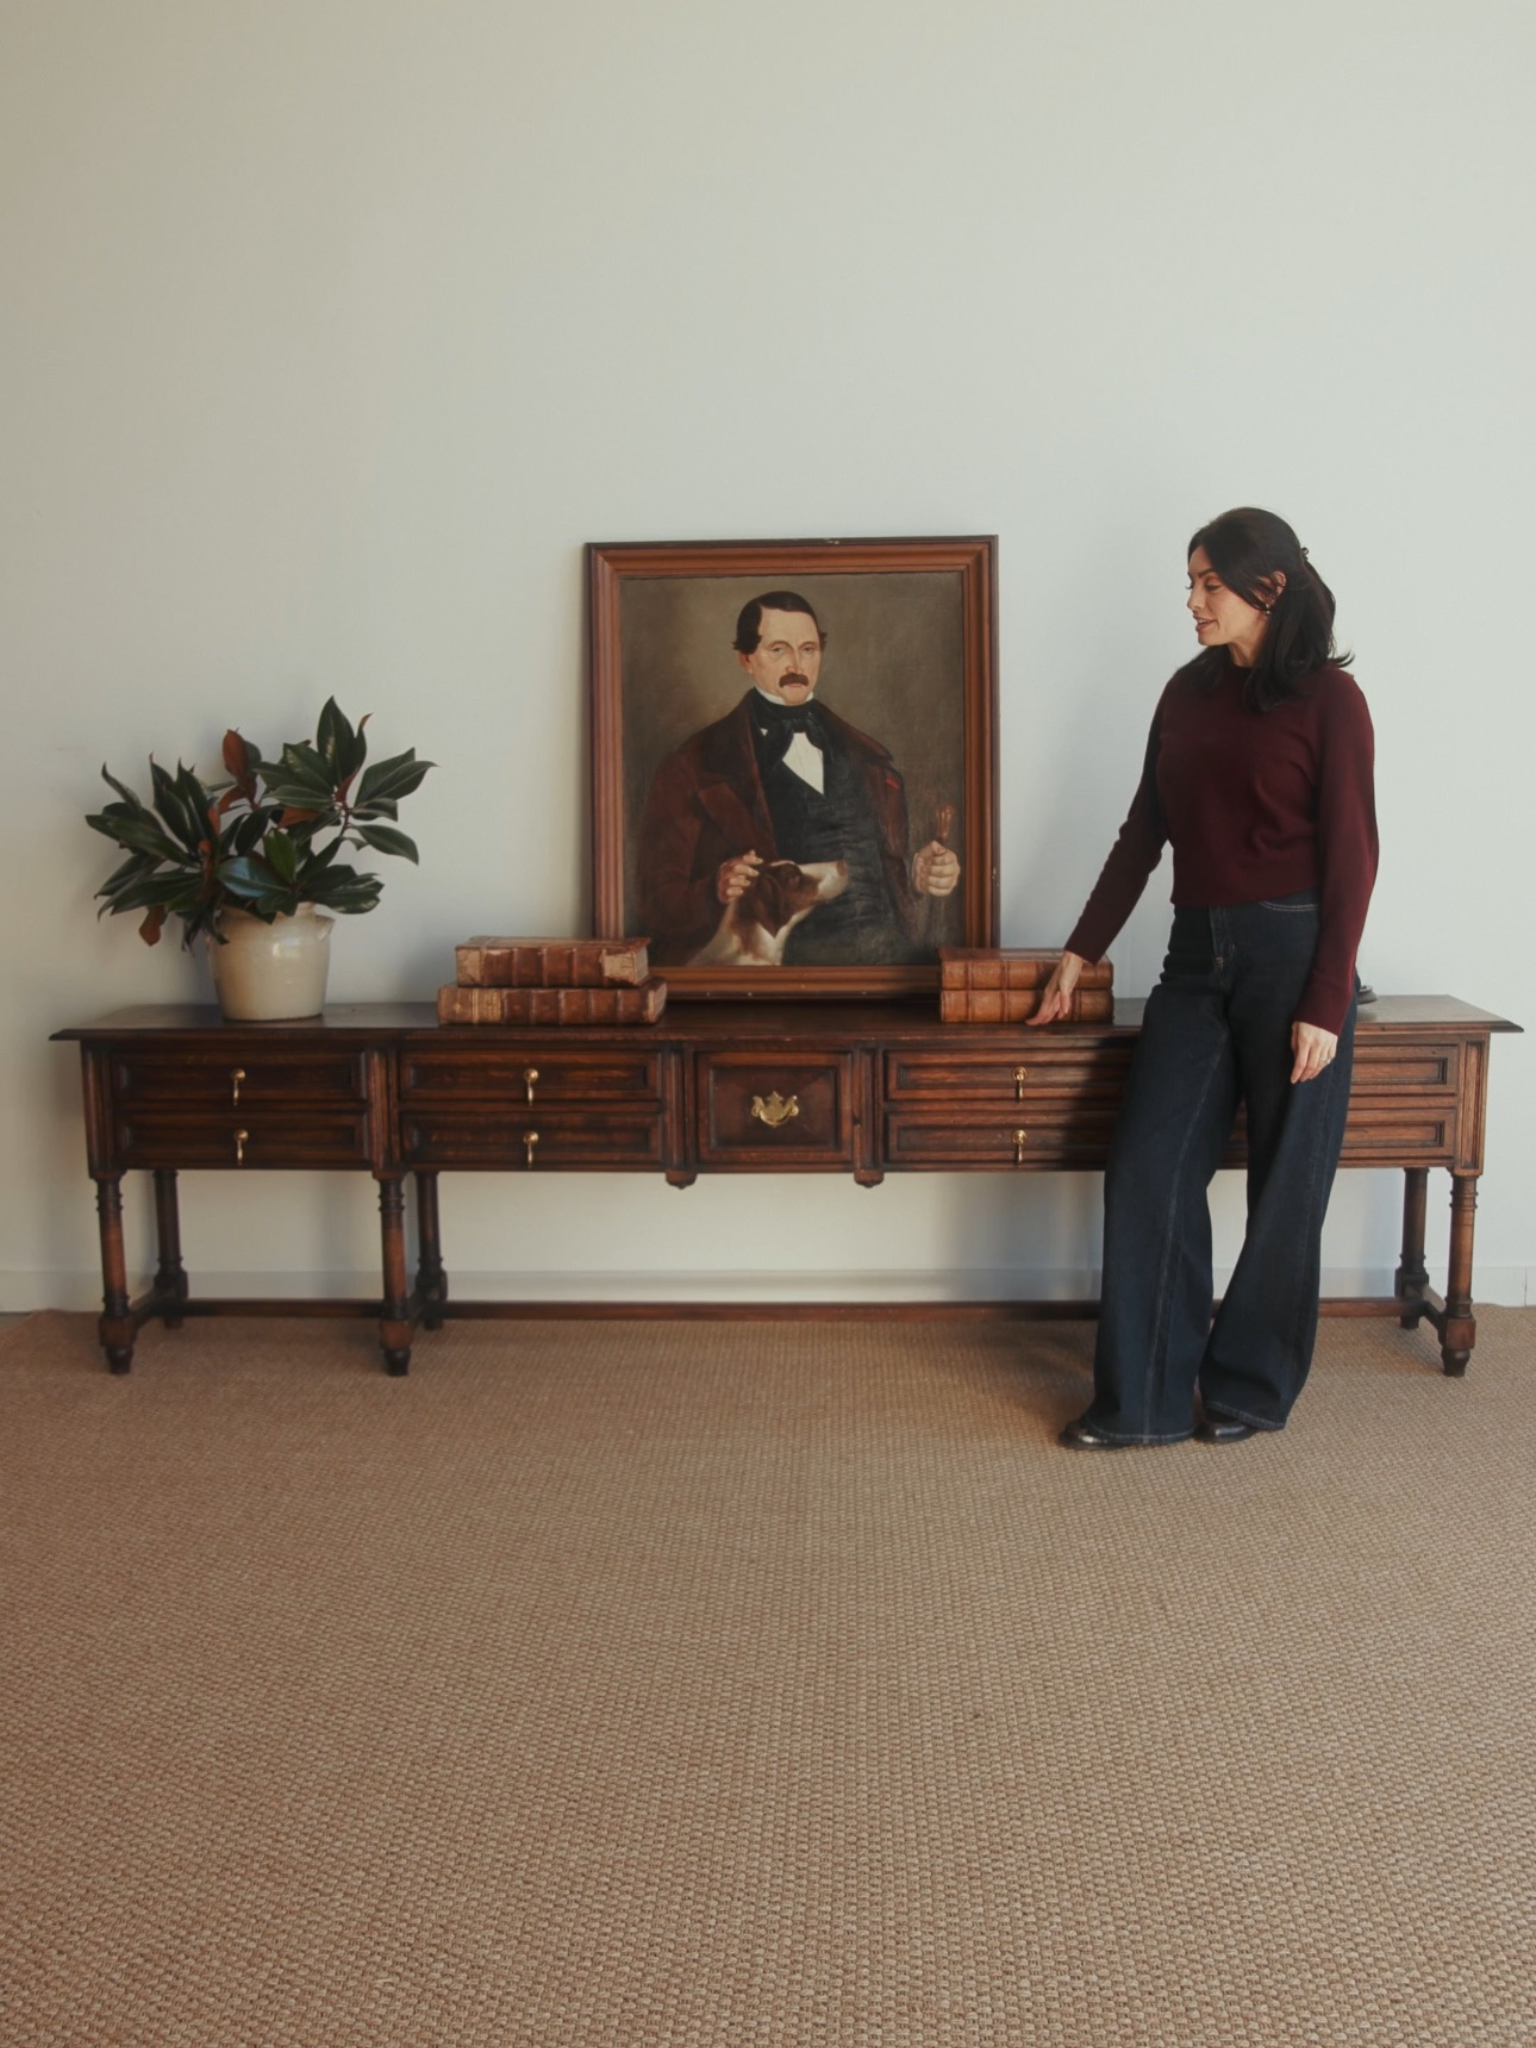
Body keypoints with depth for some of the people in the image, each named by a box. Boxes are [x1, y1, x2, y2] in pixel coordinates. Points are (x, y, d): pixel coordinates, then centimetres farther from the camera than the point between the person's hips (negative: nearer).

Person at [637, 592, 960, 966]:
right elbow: (659, 902, 4)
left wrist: (917, 876, 9)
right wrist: (717, 891, -15)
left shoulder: (867, 758, 22)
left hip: (888, 963, 4)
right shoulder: (696, 767, 6)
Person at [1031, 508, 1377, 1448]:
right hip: (1198, 955, 6)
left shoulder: (1328, 698, -5)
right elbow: (1144, 833, 15)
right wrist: (1082, 952, 13)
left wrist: (1325, 1005, -13)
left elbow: (1351, 858, -8)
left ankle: (1250, 1389, 21)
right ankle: (1145, 1401, 9)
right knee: (1147, 1171, 0)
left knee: (1286, 1183, 5)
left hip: (1293, 955, -5)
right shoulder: (1189, 693, 11)